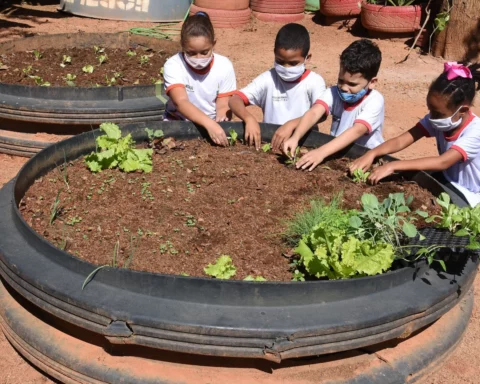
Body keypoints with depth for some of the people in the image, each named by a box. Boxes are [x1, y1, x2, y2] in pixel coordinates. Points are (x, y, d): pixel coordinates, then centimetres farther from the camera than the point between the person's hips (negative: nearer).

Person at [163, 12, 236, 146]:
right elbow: (181, 103, -31)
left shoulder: (224, 66, -10)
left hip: (213, 125, 2)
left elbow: (223, 106, -8)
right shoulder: (173, 65, -18)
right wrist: (209, 124, -46)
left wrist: (218, 125, -32)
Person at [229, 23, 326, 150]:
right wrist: (249, 118, -28)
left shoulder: (314, 81, -3)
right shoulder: (268, 78, 1)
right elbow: (234, 100, -7)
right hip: (270, 141, 1)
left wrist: (291, 124, -35)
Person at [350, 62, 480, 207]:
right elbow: (400, 141, -19)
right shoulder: (438, 119, -10)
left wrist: (393, 166, -49)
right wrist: (371, 154, -38)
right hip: (446, 182, 6)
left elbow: (443, 162, -42)